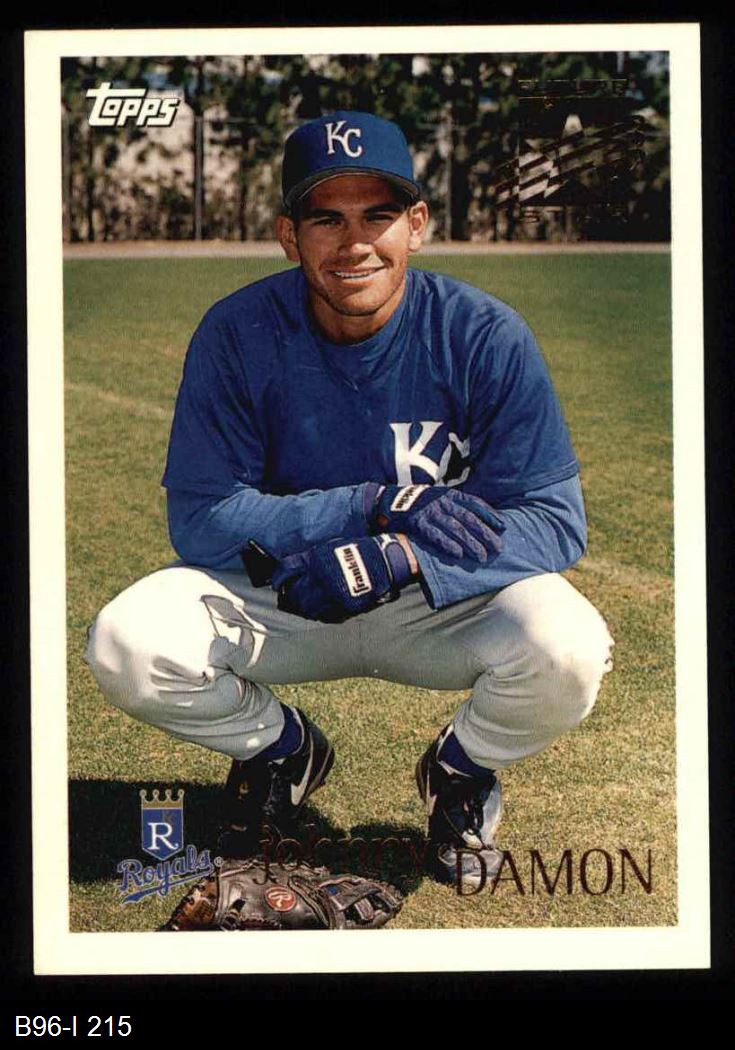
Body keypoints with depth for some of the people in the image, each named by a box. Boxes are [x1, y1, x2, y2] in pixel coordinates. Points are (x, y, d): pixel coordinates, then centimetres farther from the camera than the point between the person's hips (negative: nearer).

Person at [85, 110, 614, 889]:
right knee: (125, 644, -25)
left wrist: (396, 560, -34)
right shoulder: (237, 335, -14)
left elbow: (555, 520, -18)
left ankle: (463, 768, 6)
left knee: (567, 646, -32)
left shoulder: (485, 336, -16)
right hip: (282, 601, 1)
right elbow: (199, 520, -16)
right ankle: (282, 750, 10)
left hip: (446, 601, -1)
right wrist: (376, 503, -28)